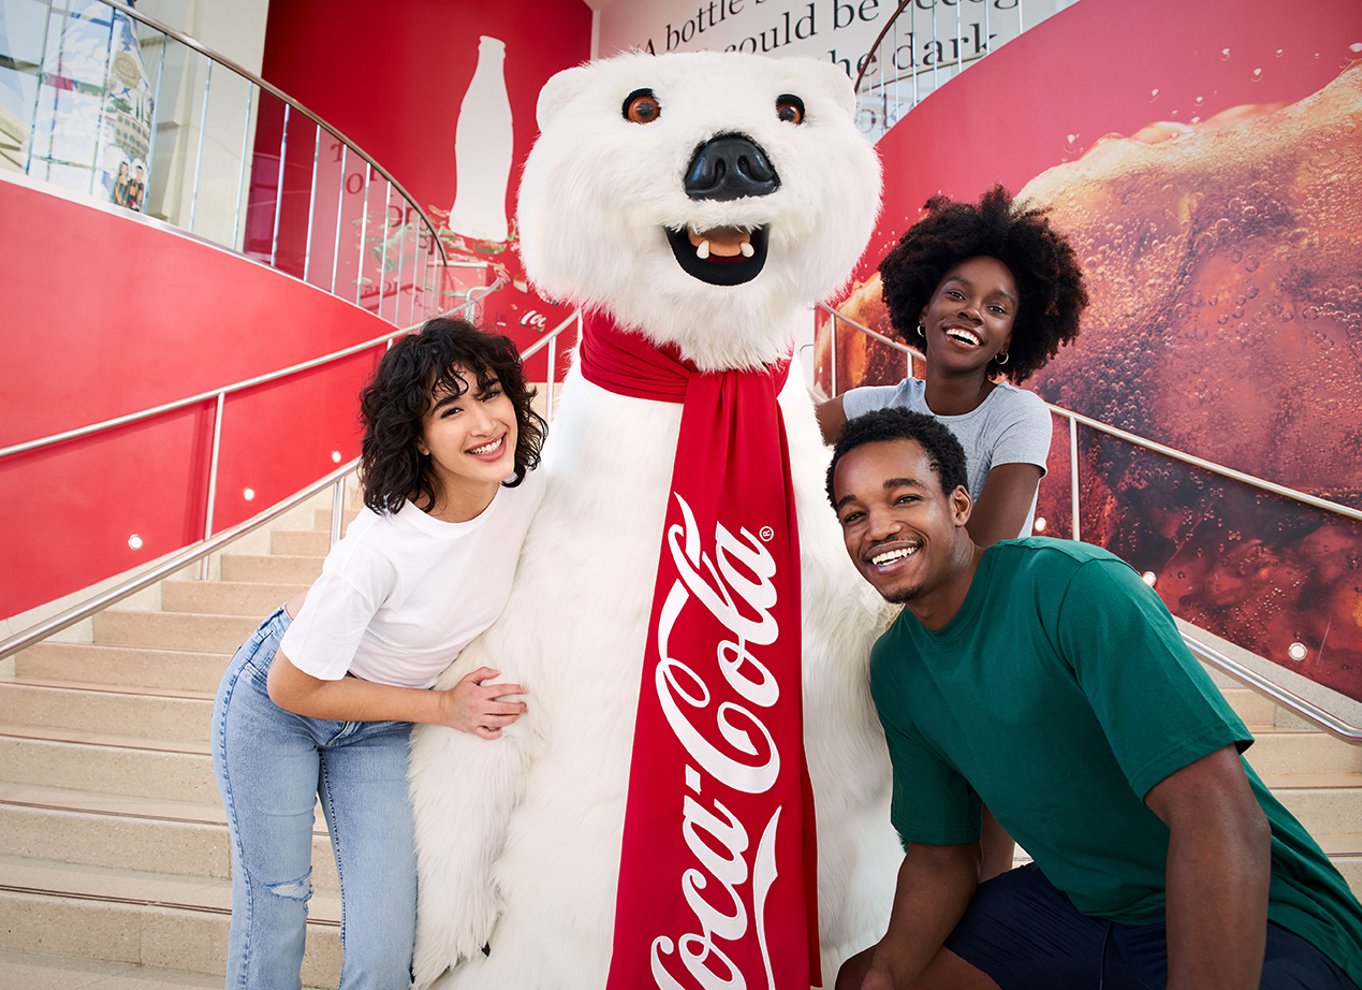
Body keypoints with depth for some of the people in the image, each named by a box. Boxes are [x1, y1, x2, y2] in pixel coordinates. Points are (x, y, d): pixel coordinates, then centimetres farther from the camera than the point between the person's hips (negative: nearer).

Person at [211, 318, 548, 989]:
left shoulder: (528, 488, -20)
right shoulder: (382, 547, -34)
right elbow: (292, 688, -21)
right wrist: (443, 707, -17)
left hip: (377, 730, 4)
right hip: (275, 706, -4)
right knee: (274, 910, 8)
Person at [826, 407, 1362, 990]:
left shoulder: (1073, 586, -24)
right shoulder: (893, 668, -1)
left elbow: (1218, 815, -30)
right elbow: (940, 854, 3)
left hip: (1253, 920, -5)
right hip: (1073, 900, 6)